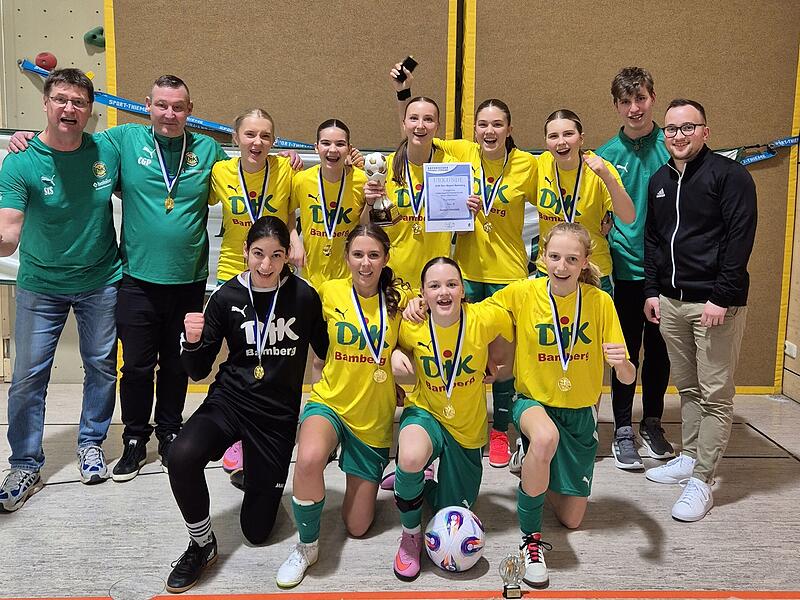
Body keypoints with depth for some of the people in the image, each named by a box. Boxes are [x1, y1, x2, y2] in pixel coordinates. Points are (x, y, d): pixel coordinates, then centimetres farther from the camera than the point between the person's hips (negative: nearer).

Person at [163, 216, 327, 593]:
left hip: (279, 414, 0)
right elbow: (198, 372, -1)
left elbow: (326, 353, 6)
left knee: (257, 530, 7)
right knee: (182, 456, -32)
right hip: (230, 400, 1)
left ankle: (257, 474, 40)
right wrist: (193, 341, -20)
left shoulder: (304, 297, -9)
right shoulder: (228, 296, -6)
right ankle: (202, 546, -5)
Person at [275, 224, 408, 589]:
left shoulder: (399, 299, -7)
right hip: (330, 403, -1)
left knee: (357, 526, 7)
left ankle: (364, 481, 42)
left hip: (375, 418, 1)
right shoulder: (329, 292, -8)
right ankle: (307, 546, -9)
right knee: (309, 459, -37)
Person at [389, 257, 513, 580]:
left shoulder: (485, 317, -21)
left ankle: (414, 483, 41)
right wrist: (395, 354, -14)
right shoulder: (412, 326, -17)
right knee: (411, 457, -38)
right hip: (425, 412, -1)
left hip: (468, 428, 2)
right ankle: (411, 535, -8)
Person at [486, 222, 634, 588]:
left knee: (572, 519, 6)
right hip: (534, 401, -2)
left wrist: (621, 363, -35)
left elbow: (627, 378, -10)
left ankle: (539, 468, 38)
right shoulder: (522, 293, -14)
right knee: (545, 438, -40)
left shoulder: (600, 301, -12)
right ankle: (531, 538, -17)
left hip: (581, 413, 2)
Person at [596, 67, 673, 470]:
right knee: (627, 349, 6)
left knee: (659, 348, 12)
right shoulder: (606, 156, 1)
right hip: (626, 267, -1)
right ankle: (623, 430, 18)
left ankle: (652, 422, 29)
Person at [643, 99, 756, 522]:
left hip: (716, 303, -6)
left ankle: (702, 481, 2)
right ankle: (690, 458, 27)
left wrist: (721, 297, -17)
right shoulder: (659, 180, 14)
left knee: (715, 394, -2)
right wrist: (653, 290, 11)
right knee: (687, 387, 15)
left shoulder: (730, 175, -6)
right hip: (671, 302, 6)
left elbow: (740, 238, -12)